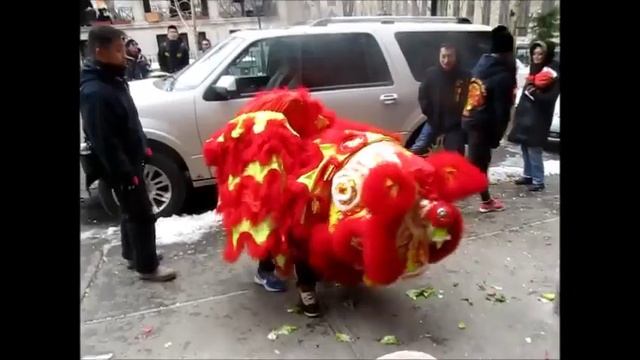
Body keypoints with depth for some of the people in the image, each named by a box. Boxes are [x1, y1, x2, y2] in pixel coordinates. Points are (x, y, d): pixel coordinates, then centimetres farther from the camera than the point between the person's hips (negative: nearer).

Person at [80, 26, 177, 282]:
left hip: (130, 161, 10)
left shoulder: (112, 80, 7)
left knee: (131, 212, 21)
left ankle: (132, 255, 38)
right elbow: (105, 142, -26)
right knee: (142, 215, 1)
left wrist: (142, 148, 20)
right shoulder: (94, 92, -26)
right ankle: (147, 267, 16)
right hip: (121, 168, -10)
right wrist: (126, 173, -23)